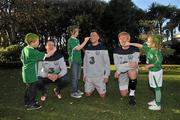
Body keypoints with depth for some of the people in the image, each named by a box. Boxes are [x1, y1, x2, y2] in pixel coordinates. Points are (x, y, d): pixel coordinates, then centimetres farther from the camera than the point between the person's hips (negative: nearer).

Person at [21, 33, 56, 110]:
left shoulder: (24, 49, 4)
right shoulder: (34, 52, -22)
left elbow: (22, 59, 17)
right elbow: (47, 55, -19)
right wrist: (54, 50, -5)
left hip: (26, 71, 9)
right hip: (31, 74, -9)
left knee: (28, 87, 21)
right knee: (33, 88, 3)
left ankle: (27, 102, 35)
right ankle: (31, 105, 13)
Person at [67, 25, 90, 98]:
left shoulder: (77, 40, 15)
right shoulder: (70, 40, -10)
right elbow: (78, 48, -20)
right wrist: (85, 41, -18)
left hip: (78, 60, 8)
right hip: (73, 60, -8)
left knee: (77, 76, 13)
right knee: (74, 76, -4)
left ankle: (76, 90, 25)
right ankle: (73, 92, 3)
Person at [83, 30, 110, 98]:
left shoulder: (103, 48, -7)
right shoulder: (87, 49, 5)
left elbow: (107, 63, -6)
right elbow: (85, 62, 10)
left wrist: (106, 75, -10)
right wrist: (84, 74, 7)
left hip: (100, 76, -3)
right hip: (88, 76, 4)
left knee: (102, 95, 1)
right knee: (87, 94, 7)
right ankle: (93, 88, 36)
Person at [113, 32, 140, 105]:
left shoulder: (134, 49, -16)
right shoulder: (116, 51, -11)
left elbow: (134, 64, -24)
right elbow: (117, 65, -17)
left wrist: (118, 71, -24)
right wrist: (129, 65, -35)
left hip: (132, 70, -2)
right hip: (122, 72, 2)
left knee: (132, 74, -40)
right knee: (123, 94, 4)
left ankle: (132, 94, -15)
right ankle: (128, 86, 41)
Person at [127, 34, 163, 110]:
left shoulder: (156, 52, -23)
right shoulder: (148, 48, 1)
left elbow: (158, 62, -24)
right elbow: (140, 45, 8)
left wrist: (149, 65, -16)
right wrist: (130, 44, 8)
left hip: (156, 72, -8)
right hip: (152, 71, 8)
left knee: (157, 88, 2)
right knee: (155, 88, 20)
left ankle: (157, 105, 15)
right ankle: (156, 101, 36)